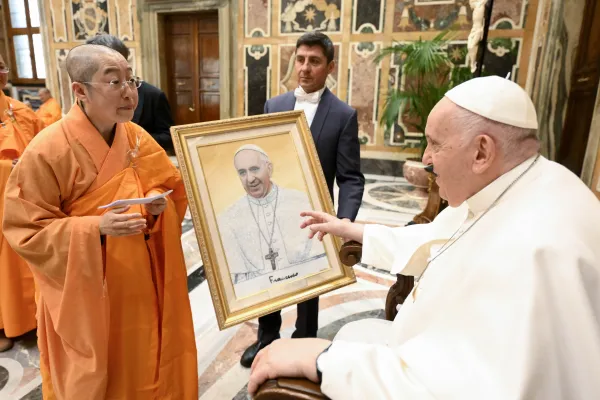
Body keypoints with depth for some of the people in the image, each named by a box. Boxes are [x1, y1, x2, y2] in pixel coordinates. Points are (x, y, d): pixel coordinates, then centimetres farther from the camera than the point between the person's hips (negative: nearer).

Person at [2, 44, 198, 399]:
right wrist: (95, 228, -28)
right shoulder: (48, 151, -19)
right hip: (87, 295, -4)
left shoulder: (139, 138, -2)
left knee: (144, 371, 20)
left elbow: (172, 188, 8)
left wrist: (159, 204, -15)